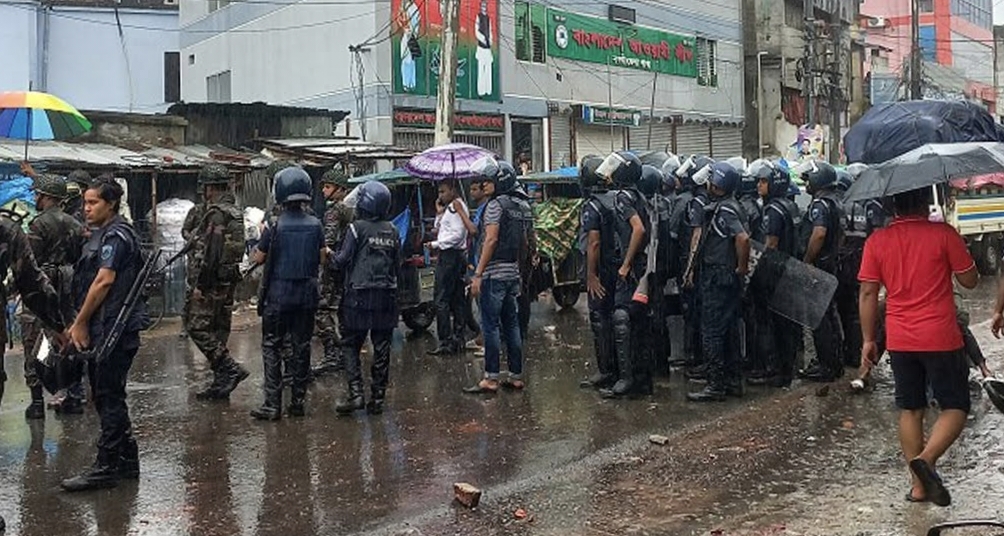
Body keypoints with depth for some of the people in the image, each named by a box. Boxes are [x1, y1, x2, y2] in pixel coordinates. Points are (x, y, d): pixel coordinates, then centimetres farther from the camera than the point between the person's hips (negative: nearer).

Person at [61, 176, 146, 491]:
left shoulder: (115, 235, -12)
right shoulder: (103, 234, 19)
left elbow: (104, 281, -19)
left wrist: (80, 322, -13)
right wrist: (80, 324, 14)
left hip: (114, 330, -10)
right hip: (102, 329, 10)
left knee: (108, 397, -5)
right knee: (106, 396, 15)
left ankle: (107, 467, 1)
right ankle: (127, 460, 23)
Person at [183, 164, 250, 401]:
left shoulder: (216, 215, -17)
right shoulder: (234, 212, 15)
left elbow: (211, 253, -22)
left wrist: (200, 285, -19)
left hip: (212, 282, -10)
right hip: (227, 280, 10)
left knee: (197, 327, -4)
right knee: (219, 328, 12)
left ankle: (231, 369, -8)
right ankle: (221, 383, 16)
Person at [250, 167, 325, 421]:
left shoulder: (275, 226, -14)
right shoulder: (315, 224, -2)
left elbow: (259, 258, -3)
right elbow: (322, 257, 7)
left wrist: (263, 235, 11)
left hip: (278, 294, -3)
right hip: (307, 294, 4)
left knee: (272, 347, 5)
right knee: (301, 347, 11)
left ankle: (272, 405, 1)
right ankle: (298, 402, 15)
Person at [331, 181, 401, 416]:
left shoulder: (358, 228, -9)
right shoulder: (392, 230, 6)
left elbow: (341, 261, -10)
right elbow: (398, 262, 9)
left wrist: (331, 257, 11)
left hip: (360, 296, -4)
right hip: (386, 295, 4)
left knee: (351, 345, 5)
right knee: (382, 347, 7)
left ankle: (355, 394, -6)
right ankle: (378, 398, 10)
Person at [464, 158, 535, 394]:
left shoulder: (496, 205, -11)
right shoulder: (522, 206, 14)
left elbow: (491, 240, -18)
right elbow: (530, 241, 17)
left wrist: (478, 274, -17)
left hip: (494, 273, -8)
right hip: (513, 272, 8)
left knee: (491, 325, -5)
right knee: (511, 324, 11)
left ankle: (491, 378, -3)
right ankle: (516, 375, 15)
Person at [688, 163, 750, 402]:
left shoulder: (724, 210, -18)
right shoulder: (733, 206, 12)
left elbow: (743, 238, -31)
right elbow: (743, 236, 21)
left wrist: (742, 266, -19)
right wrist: (741, 268, 16)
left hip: (718, 279, -10)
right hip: (728, 279, 10)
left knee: (712, 331, -5)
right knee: (729, 330, 15)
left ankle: (716, 385, -1)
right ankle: (733, 380, 23)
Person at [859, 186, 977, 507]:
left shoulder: (877, 241, 1)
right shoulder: (943, 234, -8)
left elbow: (868, 293, 1)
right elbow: (970, 281, 0)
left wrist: (868, 340, 8)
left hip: (899, 341, 4)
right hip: (940, 339, -3)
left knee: (910, 410, 13)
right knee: (955, 407, 8)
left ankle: (919, 485, 15)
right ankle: (926, 458, -15)